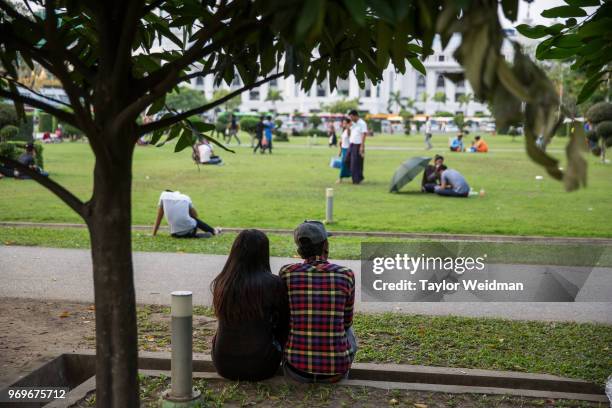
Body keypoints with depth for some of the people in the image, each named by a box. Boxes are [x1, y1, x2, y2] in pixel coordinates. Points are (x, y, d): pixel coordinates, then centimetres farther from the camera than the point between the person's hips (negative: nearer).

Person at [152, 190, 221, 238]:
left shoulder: (164, 195, 10)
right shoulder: (186, 197, 14)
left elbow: (158, 218, 13)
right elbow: (195, 215, 22)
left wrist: (154, 235, 21)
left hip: (175, 234, -2)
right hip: (190, 230, 2)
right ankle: (213, 231, 31)